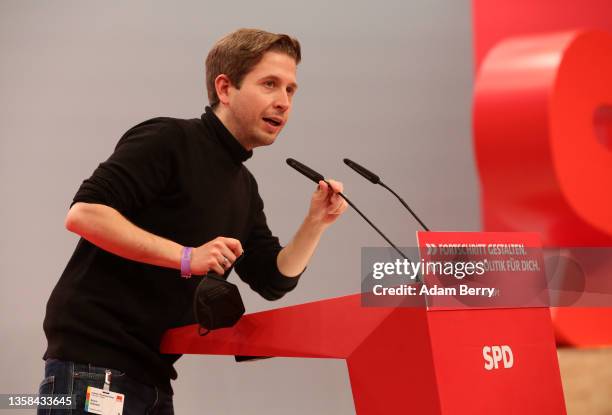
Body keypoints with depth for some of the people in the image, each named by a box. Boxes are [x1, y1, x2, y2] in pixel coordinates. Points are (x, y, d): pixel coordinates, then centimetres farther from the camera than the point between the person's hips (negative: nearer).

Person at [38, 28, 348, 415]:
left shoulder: (244, 186, 16)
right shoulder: (168, 140, -9)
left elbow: (274, 280, 14)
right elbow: (84, 213, -19)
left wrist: (316, 223, -2)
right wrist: (186, 257, -21)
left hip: (151, 373, 9)